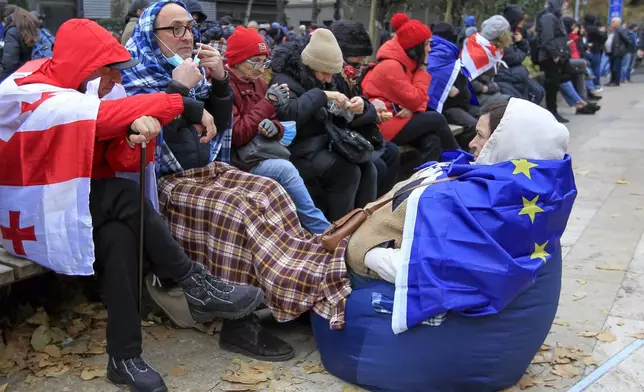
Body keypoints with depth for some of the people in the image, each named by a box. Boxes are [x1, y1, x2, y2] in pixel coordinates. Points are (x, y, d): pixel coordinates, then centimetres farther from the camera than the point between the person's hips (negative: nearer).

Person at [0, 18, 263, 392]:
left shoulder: (82, 88, 3)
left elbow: (118, 162, -5)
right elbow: (95, 116, -34)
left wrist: (134, 136, -30)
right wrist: (182, 105, -35)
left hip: (74, 201, 6)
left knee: (119, 235, -26)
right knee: (122, 196, -28)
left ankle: (125, 357, -22)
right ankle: (196, 284, -18)